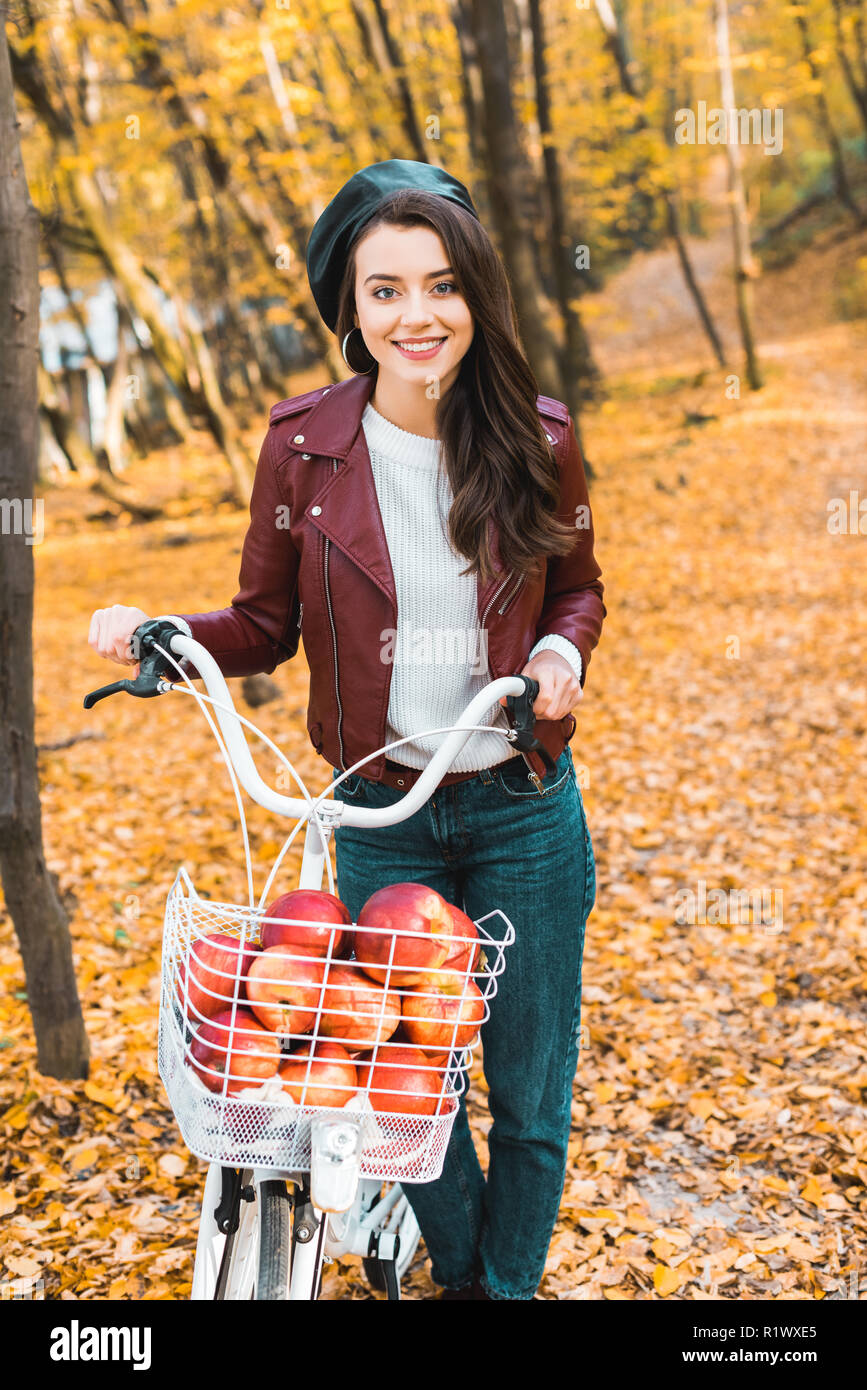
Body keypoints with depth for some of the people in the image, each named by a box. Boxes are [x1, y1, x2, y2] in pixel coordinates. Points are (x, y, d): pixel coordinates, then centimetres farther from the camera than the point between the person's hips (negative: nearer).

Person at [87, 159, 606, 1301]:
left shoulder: (537, 438, -7)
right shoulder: (304, 444, -8)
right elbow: (265, 626, 2)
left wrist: (564, 651, -13)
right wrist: (160, 634, -16)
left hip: (525, 811, 0)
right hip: (381, 819, 0)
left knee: (529, 1090, 12)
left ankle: (513, 1281, 40)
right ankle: (456, 1273, 43)